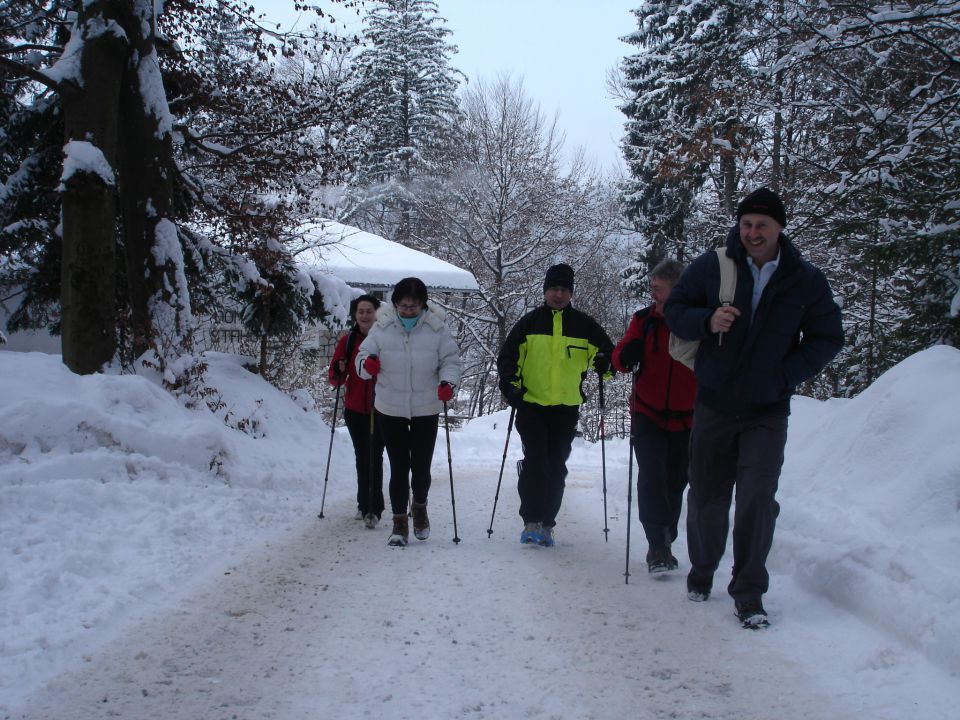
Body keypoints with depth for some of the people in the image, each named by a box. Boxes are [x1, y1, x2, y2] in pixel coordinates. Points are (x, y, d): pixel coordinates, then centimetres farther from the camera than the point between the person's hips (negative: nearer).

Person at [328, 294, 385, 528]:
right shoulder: (348, 341, 3)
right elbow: (335, 379, 4)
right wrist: (339, 371, -18)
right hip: (355, 409, 4)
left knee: (374, 457, -9)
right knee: (362, 457, 13)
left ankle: (373, 509, -6)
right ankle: (365, 505, 25)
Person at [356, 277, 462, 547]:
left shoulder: (436, 327, -5)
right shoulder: (382, 327, -2)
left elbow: (450, 360, -1)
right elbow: (364, 354, 4)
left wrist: (448, 382, -20)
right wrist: (367, 363, -19)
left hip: (426, 410, 0)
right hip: (390, 409, 0)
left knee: (421, 467, 5)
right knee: (398, 468, 2)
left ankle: (419, 506, 36)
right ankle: (399, 521, 15)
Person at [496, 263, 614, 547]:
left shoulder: (584, 325, 6)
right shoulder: (530, 322, 3)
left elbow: (608, 351, 14)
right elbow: (507, 356, 6)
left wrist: (605, 364, -9)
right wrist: (510, 383, -10)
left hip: (566, 408, 2)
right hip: (532, 405, -2)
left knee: (557, 467, 6)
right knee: (535, 462, -13)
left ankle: (547, 524, 16)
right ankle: (531, 521, -5)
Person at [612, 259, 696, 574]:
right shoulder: (644, 319, -1)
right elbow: (620, 358, 1)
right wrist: (627, 356, -22)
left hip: (686, 419, 0)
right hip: (648, 415, 0)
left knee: (675, 483, 9)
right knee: (651, 478, -14)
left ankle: (661, 546, 25)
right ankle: (658, 546, -10)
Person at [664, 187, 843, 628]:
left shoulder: (806, 280, -2)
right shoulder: (712, 266, -3)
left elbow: (827, 338, 5)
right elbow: (675, 309, 5)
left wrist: (787, 375, -9)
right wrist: (707, 321, -17)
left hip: (768, 413, -1)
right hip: (713, 405, 1)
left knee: (757, 499, -12)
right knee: (706, 496, 11)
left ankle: (749, 593, 0)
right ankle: (701, 572, 34)